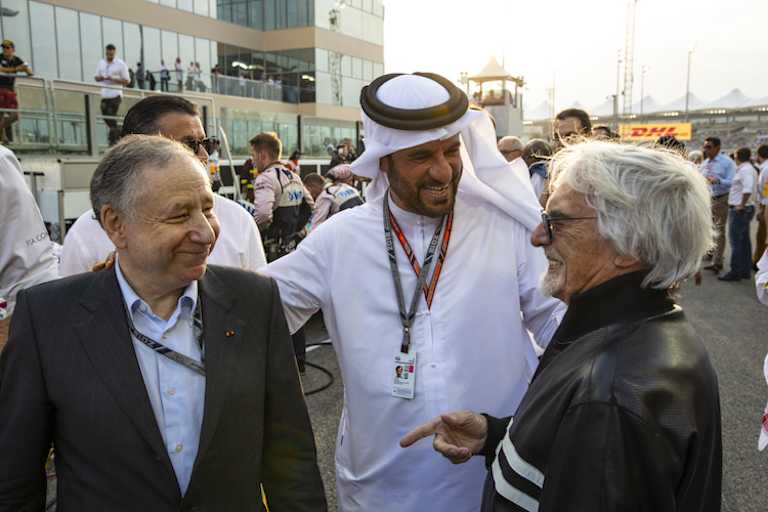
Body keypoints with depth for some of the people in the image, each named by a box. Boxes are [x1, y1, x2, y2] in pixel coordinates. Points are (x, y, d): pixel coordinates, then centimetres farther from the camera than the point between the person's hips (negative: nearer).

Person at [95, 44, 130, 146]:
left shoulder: (121, 64, -3)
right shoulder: (101, 63, 14)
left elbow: (127, 81, -5)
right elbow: (97, 77, 18)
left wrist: (113, 79, -18)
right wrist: (101, 78, -6)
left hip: (115, 95, -6)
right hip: (104, 95, 6)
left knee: (111, 117, -9)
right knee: (105, 116, 10)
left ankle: (113, 140, -3)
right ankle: (118, 133, 29)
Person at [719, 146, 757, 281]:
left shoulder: (744, 170, -16)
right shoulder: (749, 169, 16)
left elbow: (748, 189, -30)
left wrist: (741, 205, -23)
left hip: (739, 210, -10)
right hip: (747, 209, 10)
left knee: (736, 241, -7)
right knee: (744, 240, 13)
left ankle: (735, 272, -5)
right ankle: (746, 270, 19)